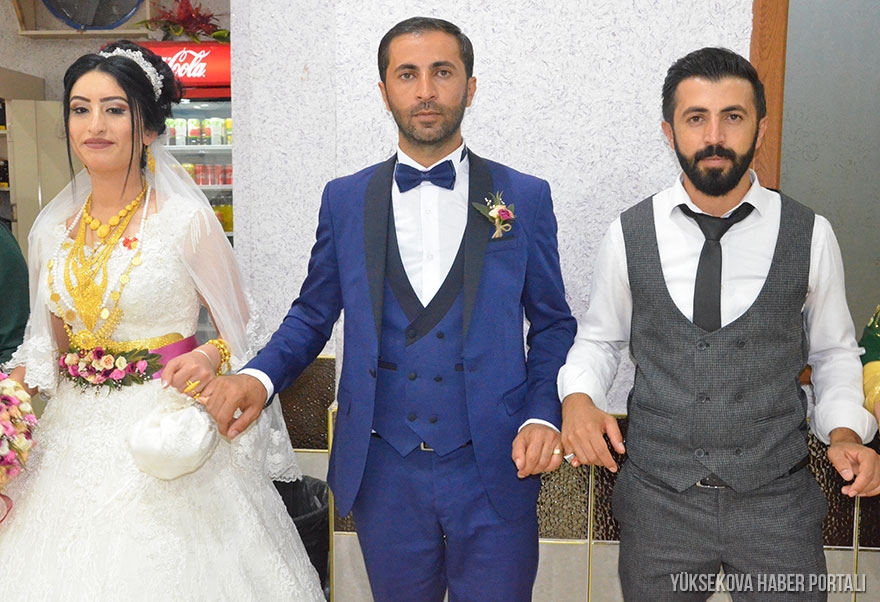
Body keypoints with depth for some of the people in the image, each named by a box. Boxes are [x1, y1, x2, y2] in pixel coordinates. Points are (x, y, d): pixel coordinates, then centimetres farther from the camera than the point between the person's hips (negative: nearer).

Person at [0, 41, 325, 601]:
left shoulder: (187, 219, -10)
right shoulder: (52, 229, 5)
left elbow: (242, 330, -2)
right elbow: (46, 343, 13)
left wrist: (210, 357, -22)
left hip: (165, 434, -4)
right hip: (74, 439, 5)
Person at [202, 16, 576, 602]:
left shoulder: (525, 197, 1)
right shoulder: (345, 200, 4)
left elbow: (553, 324, 5)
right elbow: (312, 315, 9)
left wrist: (543, 416, -9)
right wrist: (258, 376, -9)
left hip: (495, 471, -1)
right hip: (385, 474, 1)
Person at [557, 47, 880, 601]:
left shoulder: (810, 235, -3)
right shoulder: (630, 235, -3)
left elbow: (834, 352, 10)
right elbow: (599, 340, 8)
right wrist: (579, 400, -10)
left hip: (777, 501, 0)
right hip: (658, 499, 0)